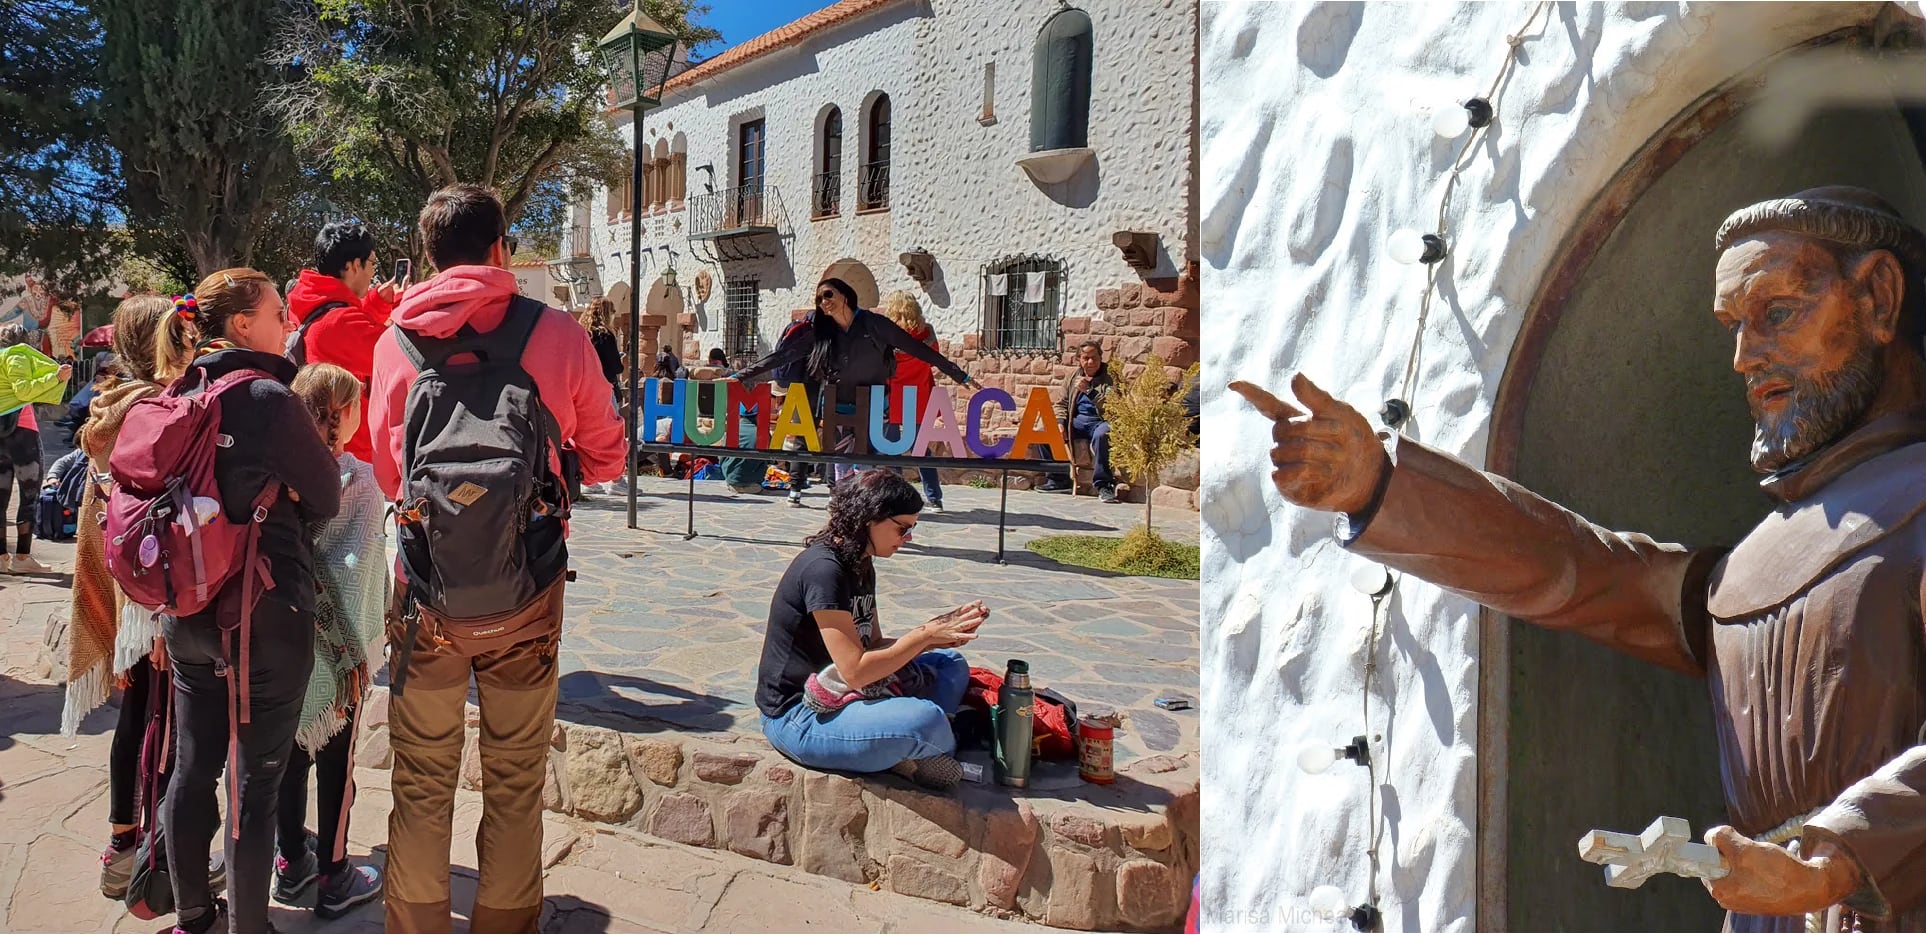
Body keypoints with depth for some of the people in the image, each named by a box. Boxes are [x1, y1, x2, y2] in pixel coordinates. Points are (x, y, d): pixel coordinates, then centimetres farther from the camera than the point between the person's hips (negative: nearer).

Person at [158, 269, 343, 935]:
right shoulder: (269, 398, -15)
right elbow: (327, 499, -6)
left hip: (187, 613, 7)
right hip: (267, 614, -7)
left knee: (192, 768, 17)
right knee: (255, 782, 2)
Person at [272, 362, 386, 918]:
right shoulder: (358, 479, -14)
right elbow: (355, 568, -17)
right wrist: (355, 646, -10)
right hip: (335, 644, -4)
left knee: (291, 750, 17)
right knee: (336, 759, 7)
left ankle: (292, 863, 30)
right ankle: (334, 879, 16)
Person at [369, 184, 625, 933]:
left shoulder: (396, 339, 2)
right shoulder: (557, 333, -3)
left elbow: (386, 474, 11)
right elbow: (605, 456, 7)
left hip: (427, 586, 1)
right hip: (527, 588, -1)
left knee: (423, 779, 14)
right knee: (515, 778, 12)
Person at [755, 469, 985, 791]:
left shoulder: (861, 565, 9)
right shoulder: (823, 569, -21)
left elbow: (874, 645, 10)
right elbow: (856, 671, -25)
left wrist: (937, 631, -4)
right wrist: (925, 635, -16)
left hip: (837, 692, 11)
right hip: (798, 717, -10)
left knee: (951, 665, 9)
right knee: (925, 718, -32)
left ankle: (908, 755, -12)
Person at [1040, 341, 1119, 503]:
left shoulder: (1110, 378, -2)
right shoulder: (1073, 378, 14)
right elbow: (1061, 404, 15)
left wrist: (1089, 391, -27)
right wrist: (1060, 423, -4)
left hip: (1099, 421, -5)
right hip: (1076, 421, 5)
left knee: (1102, 434, -41)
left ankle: (1104, 485, -33)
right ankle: (1059, 478, -4)